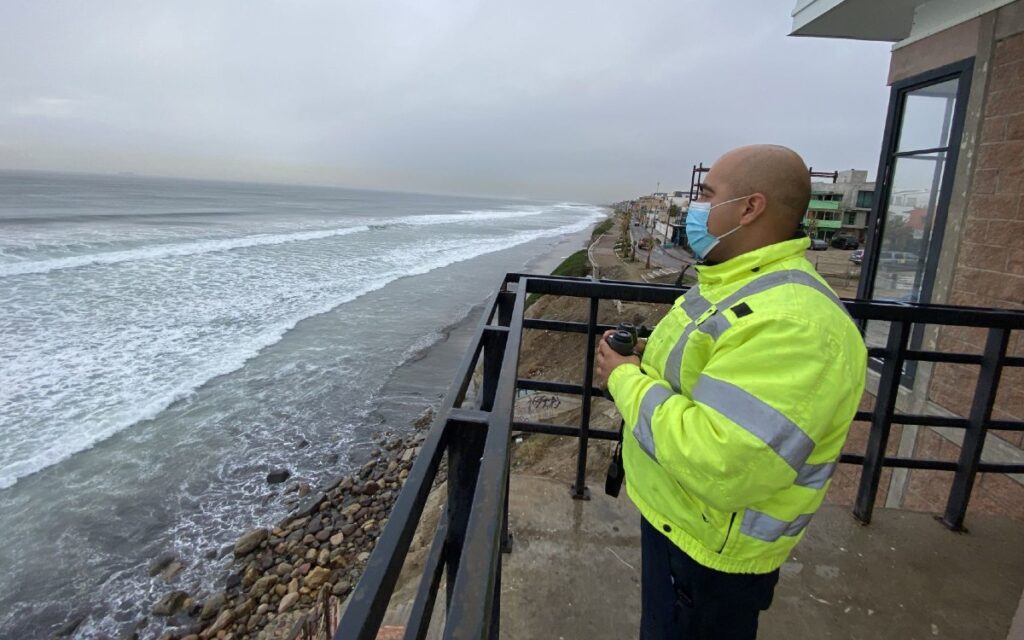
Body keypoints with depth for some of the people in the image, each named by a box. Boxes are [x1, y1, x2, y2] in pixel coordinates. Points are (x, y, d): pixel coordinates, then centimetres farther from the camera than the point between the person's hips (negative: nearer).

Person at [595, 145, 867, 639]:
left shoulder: (791, 321, -32)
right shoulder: (737, 283, 4)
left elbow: (717, 466, -38)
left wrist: (627, 381, -25)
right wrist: (648, 359, 1)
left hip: (710, 547, -9)